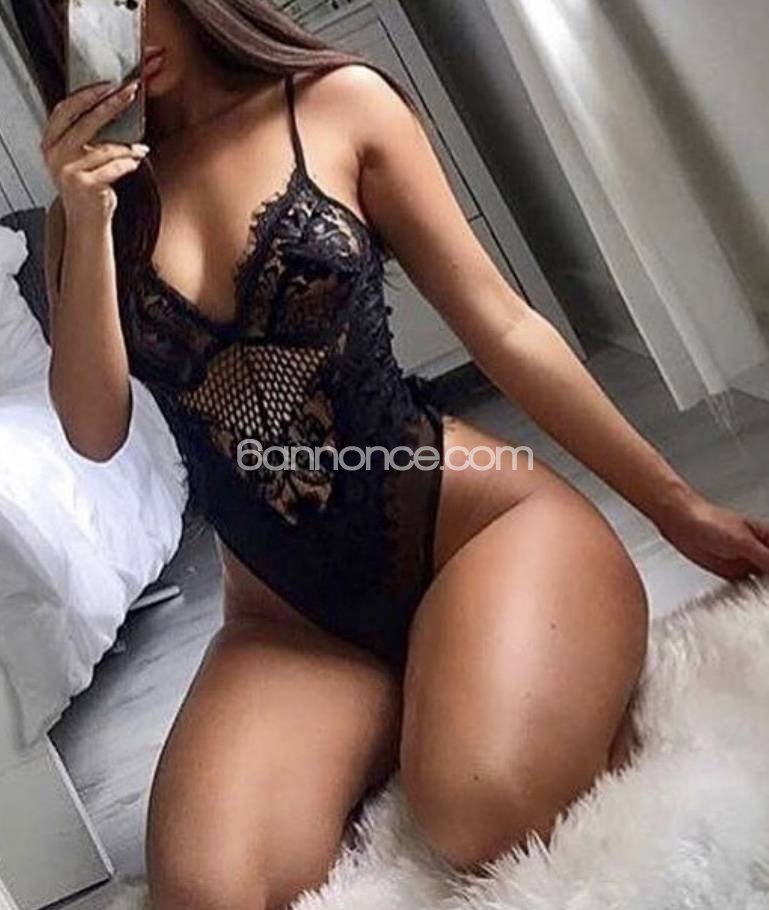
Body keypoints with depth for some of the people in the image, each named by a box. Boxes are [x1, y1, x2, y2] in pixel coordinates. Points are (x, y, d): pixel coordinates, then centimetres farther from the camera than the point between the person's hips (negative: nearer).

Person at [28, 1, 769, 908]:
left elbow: (502, 326, 2)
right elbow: (96, 433, 1)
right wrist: (87, 225, -11)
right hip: (289, 621, 3)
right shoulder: (95, 198, 9)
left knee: (483, 815, -29)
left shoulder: (339, 101, 2)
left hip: (477, 521, -2)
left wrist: (676, 505, 3)